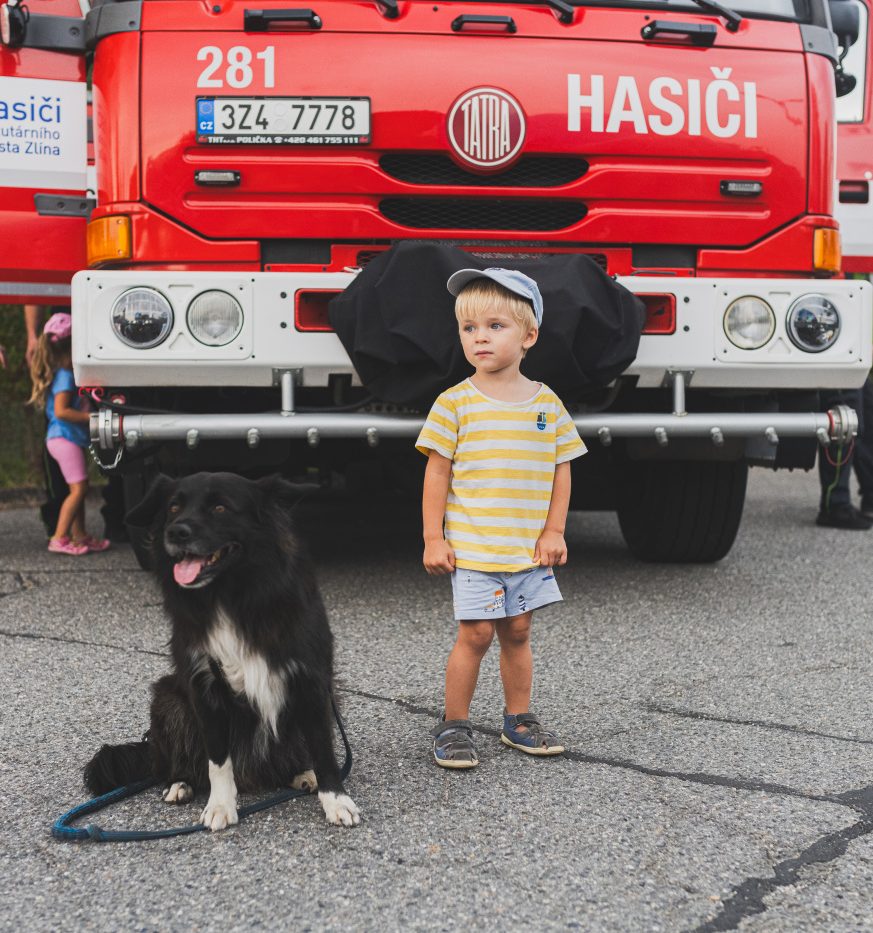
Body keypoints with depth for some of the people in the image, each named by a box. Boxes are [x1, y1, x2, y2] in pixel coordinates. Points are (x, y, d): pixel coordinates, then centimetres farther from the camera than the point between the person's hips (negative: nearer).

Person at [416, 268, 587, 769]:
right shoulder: (455, 404, -6)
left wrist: (554, 531, 2)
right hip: (471, 545, -3)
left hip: (529, 547, 3)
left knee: (518, 631, 12)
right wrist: (433, 538, -6)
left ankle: (519, 720, 26)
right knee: (476, 634, -3)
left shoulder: (548, 402, 3)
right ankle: (454, 727, 10)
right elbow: (438, 472, -4)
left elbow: (561, 469, 8)